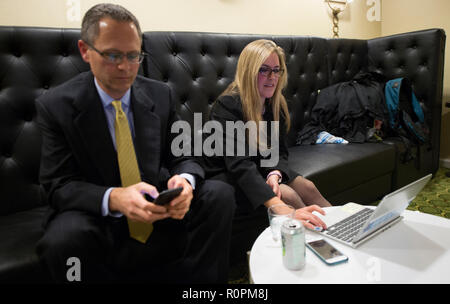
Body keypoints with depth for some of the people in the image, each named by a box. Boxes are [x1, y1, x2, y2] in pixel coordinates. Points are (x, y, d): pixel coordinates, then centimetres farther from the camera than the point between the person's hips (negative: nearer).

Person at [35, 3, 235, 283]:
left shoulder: (160, 95, 0)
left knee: (220, 193, -20)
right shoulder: (55, 106, -7)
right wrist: (112, 198, -32)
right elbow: (59, 185, -11)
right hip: (97, 216, -2)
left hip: (160, 209, 3)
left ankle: (201, 281, -3)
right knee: (63, 238, -34)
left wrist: (185, 180, -24)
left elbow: (184, 157, 1)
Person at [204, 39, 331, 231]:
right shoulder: (228, 106, -24)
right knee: (287, 194, -25)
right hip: (227, 177, -6)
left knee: (308, 187, -15)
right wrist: (283, 210, -47)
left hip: (261, 169, 7)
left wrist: (274, 174, -26)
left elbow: (280, 151, 0)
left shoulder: (275, 104, 0)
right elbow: (239, 165, -36)